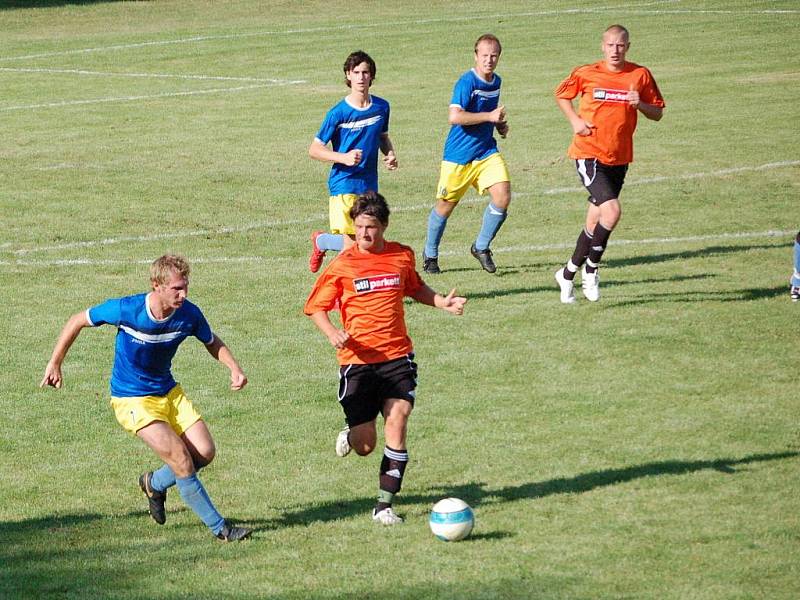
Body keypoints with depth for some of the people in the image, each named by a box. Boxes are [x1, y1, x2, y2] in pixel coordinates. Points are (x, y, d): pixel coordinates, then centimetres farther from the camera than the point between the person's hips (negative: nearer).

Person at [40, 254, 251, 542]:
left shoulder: (189, 314, -13)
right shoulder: (126, 310, -25)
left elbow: (212, 342, 8)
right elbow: (78, 321, -8)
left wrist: (234, 367, -11)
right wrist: (54, 364, -4)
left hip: (169, 391, 5)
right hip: (132, 399, -5)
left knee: (205, 452, -6)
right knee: (180, 458, -18)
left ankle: (155, 483, 23)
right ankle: (219, 527, -7)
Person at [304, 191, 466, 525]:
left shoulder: (402, 256, 5)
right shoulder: (342, 265, -4)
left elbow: (415, 288, 25)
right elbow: (316, 308, 2)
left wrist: (442, 303, 8)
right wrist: (331, 333, -17)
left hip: (397, 356, 2)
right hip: (358, 360, -2)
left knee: (397, 424, -13)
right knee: (365, 446, 1)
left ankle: (385, 506, -5)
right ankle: (351, 434, 40)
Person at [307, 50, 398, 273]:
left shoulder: (381, 107, 5)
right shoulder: (339, 113, -11)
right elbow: (314, 149, -7)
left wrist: (390, 154, 1)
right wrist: (344, 158, -22)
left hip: (370, 185, 5)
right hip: (344, 184, -5)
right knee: (351, 243, -11)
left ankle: (320, 240, 35)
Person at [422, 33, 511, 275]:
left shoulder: (496, 82, 7)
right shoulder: (467, 82, -17)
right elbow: (454, 116, -30)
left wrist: (500, 125, 9)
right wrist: (489, 116, -28)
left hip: (487, 151, 6)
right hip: (458, 155, -6)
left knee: (502, 197, -12)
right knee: (446, 205, 7)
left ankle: (481, 247, 8)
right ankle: (430, 255, 29)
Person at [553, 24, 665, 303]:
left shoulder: (640, 76, 1)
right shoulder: (586, 74, -4)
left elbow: (657, 113, 8)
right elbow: (561, 94, 14)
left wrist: (640, 104, -14)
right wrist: (575, 120, -2)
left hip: (618, 159, 4)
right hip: (589, 154, -4)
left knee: (595, 222, 9)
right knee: (611, 211, -20)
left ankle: (568, 274, 26)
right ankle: (590, 269, -2)